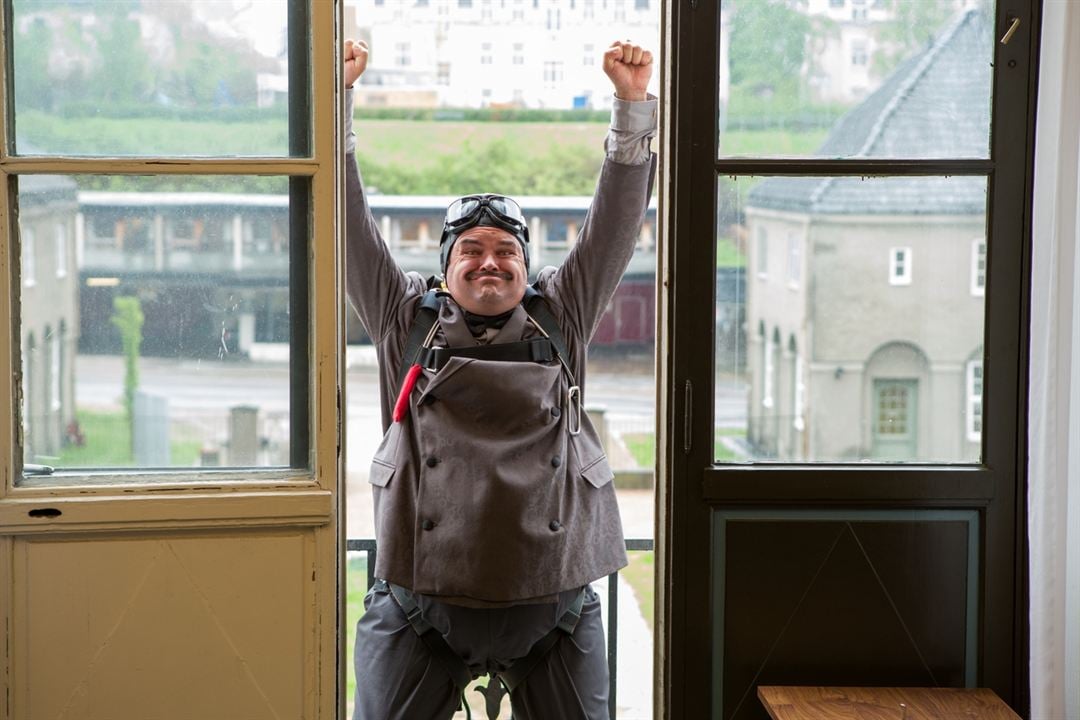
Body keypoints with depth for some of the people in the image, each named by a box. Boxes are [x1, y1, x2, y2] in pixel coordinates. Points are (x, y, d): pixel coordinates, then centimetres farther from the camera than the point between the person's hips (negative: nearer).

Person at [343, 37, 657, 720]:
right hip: (419, 605, 0)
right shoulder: (408, 319, 9)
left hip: (554, 606, 1)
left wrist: (633, 104, -3)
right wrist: (335, 98, -3)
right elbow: (351, 227, 5)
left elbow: (616, 223, 6)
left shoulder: (561, 316, 11)